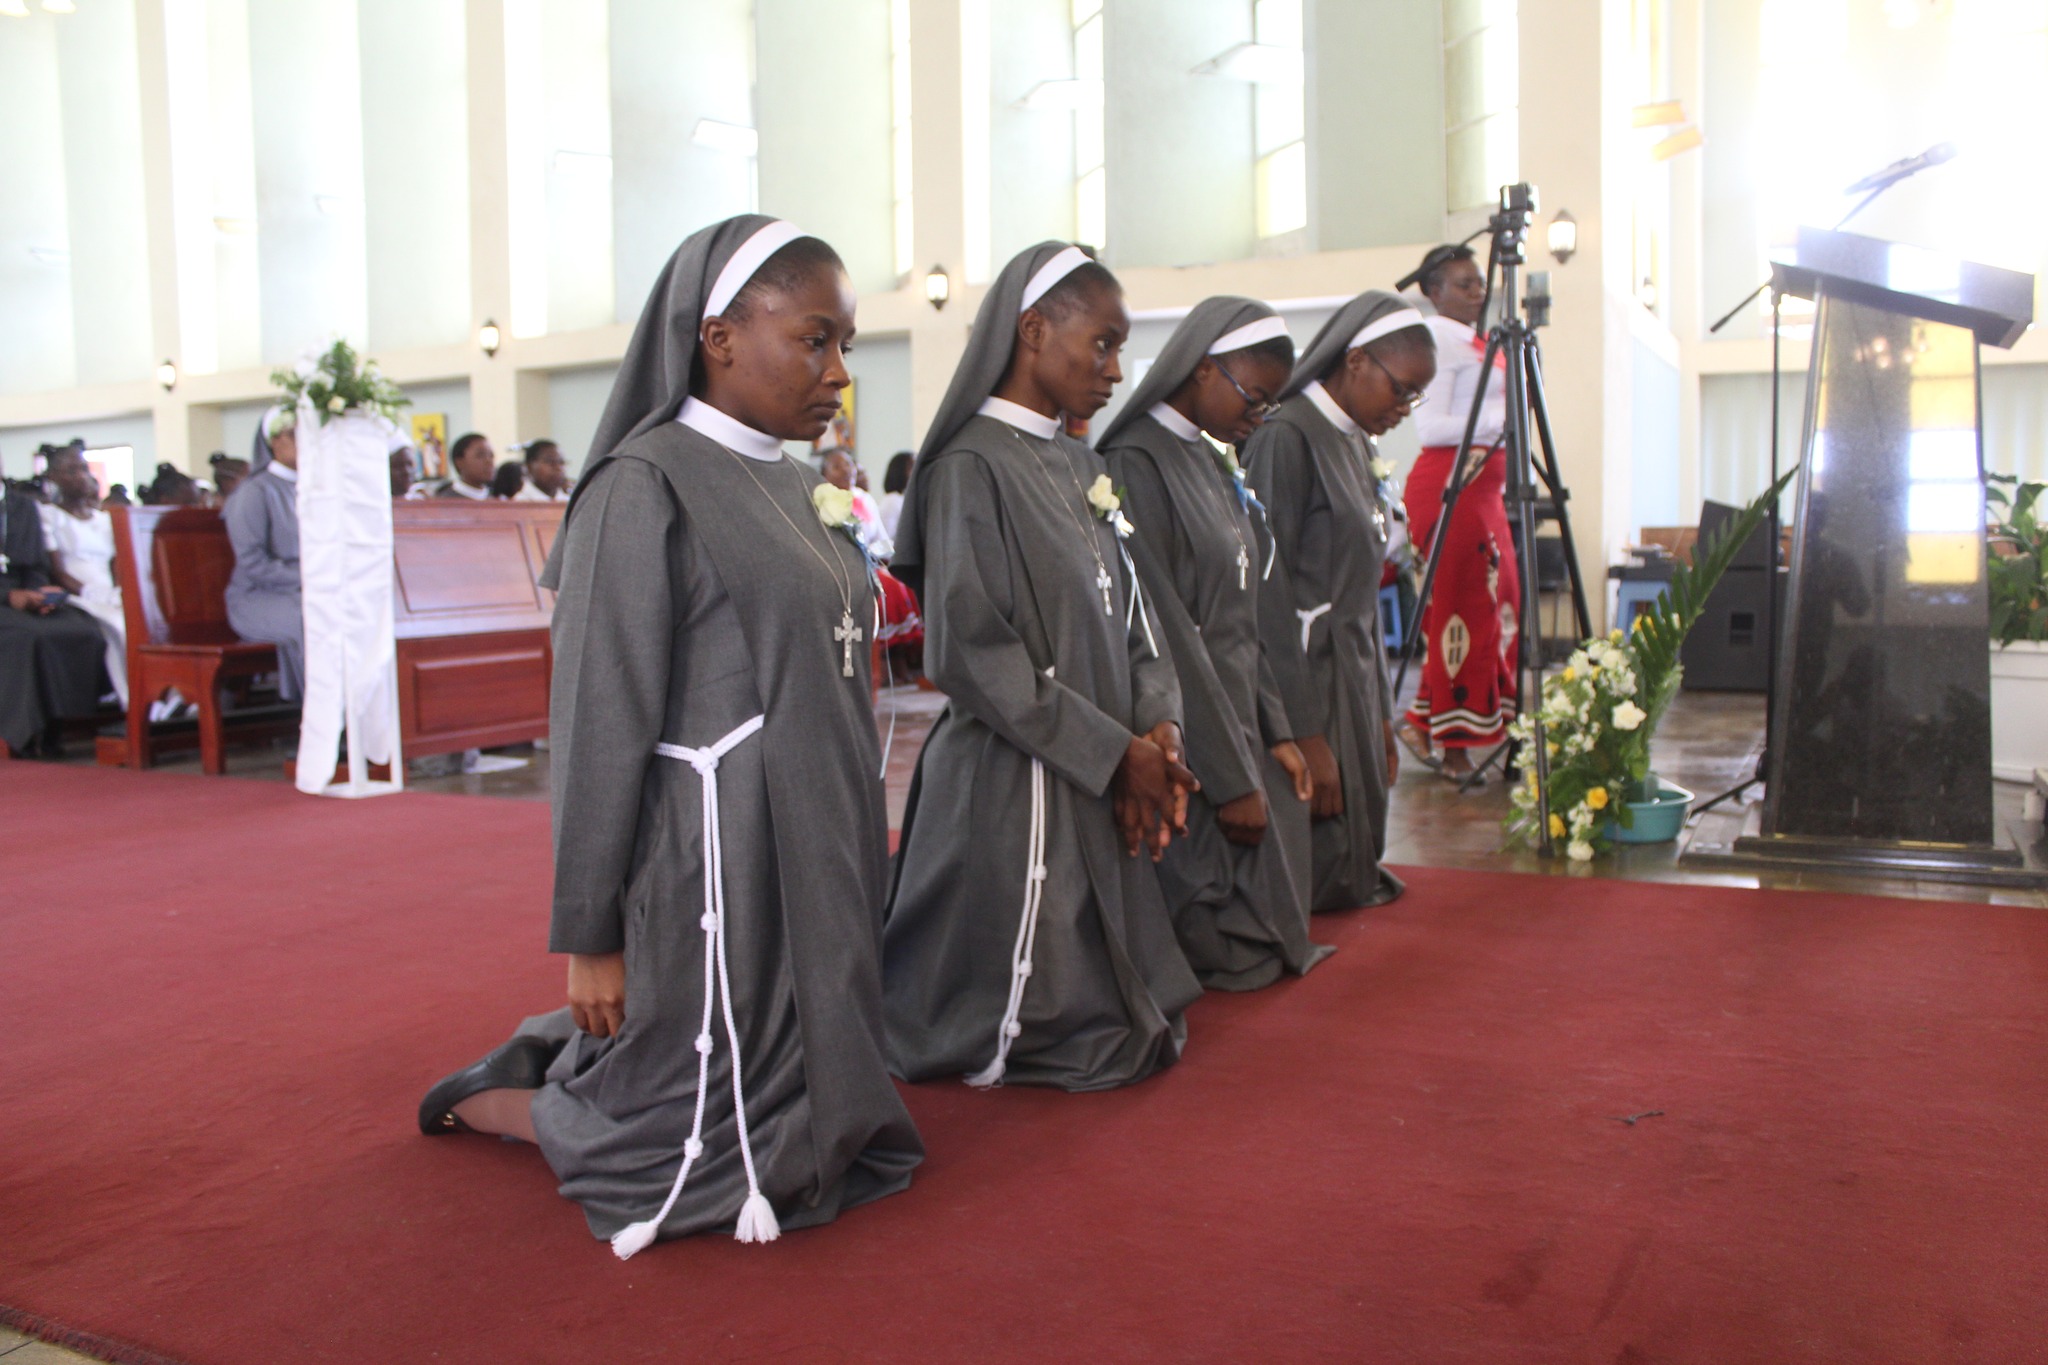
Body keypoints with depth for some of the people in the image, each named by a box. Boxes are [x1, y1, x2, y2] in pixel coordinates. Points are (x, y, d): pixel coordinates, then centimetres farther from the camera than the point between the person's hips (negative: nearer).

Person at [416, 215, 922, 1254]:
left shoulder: (785, 484, 10)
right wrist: (588, 934, -13)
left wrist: (856, 848, 14)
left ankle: (564, 1053, 36)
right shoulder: (645, 487, -15)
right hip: (718, 867, -9)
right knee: (716, 1161, 5)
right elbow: (599, 724, -16)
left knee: (813, 1114, 19)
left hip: (813, 859, 9)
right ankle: (490, 1102, 27)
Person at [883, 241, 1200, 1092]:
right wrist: (1115, 751, -16)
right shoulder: (971, 468, -14)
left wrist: (1158, 725, -5)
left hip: (1102, 786, 9)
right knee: (1036, 1018, 5)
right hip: (1014, 785, -8)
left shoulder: (1081, 468, 12)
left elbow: (1125, 613, 13)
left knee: (1113, 1006, 18)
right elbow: (970, 655, -20)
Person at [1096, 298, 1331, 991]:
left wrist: (1274, 732, 8)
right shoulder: (1138, 464, -16)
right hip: (1186, 743, -9)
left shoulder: (1211, 461, 13)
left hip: (1237, 719, 9)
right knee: (1205, 935, 0)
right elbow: (1166, 635, -20)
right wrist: (1230, 778, -18)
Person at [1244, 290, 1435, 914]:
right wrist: (1306, 736, -20)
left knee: (1354, 868, 14)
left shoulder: (1357, 447, 14)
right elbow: (1270, 597, -19)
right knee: (1313, 885, -4)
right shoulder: (1287, 439, -14)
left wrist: (1380, 714, 16)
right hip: (1305, 680, -9)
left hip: (1354, 679, 9)